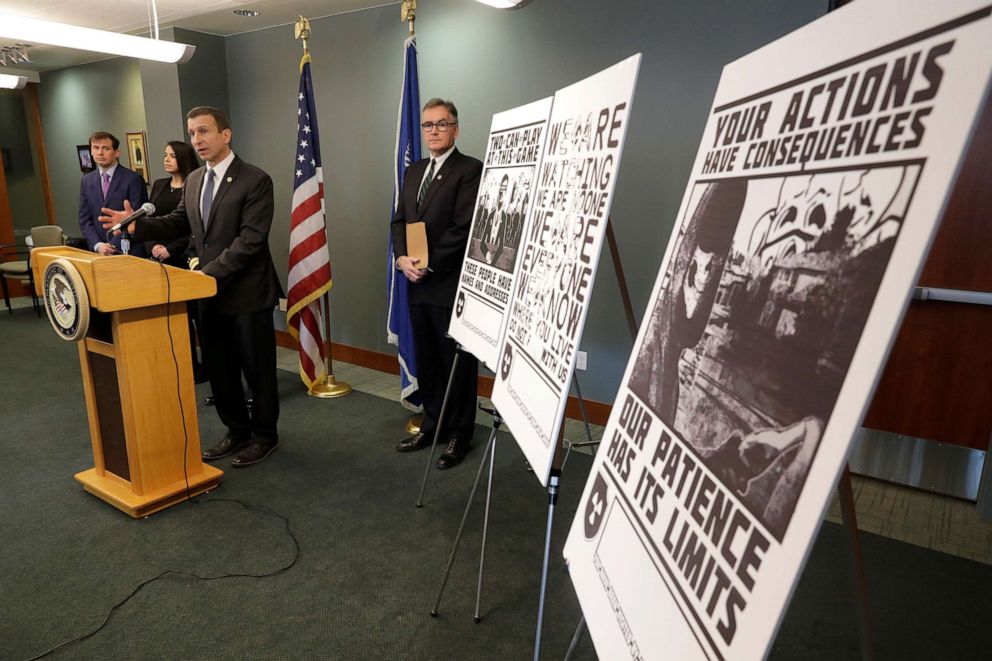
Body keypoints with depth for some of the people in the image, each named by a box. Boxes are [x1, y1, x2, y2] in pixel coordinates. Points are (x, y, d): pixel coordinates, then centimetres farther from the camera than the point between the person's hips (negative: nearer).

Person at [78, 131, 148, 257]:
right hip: (99, 252, 4)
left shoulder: (134, 179, -5)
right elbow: (85, 219, 9)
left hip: (129, 252, -4)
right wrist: (97, 245, -7)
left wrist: (114, 246, -14)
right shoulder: (86, 181, 11)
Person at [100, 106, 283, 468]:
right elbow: (178, 222, 17)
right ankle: (237, 431, 31)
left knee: (257, 369, 6)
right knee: (219, 370, 14)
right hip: (211, 292, 7)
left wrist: (210, 273, -24)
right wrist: (137, 225, 0)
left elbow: (250, 240, -20)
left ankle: (264, 435, 23)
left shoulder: (255, 181, -13)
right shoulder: (193, 180, 11)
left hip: (247, 292, -7)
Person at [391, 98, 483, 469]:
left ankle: (459, 435, 17)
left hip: (451, 284, -7)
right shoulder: (413, 171, 17)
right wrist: (402, 258, -4)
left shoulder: (470, 169, -7)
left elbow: (464, 228, -16)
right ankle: (432, 426, 30)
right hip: (418, 285, 7)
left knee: (457, 363, 4)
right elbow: (399, 221, 14)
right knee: (426, 361, 15)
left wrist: (428, 264, -14)